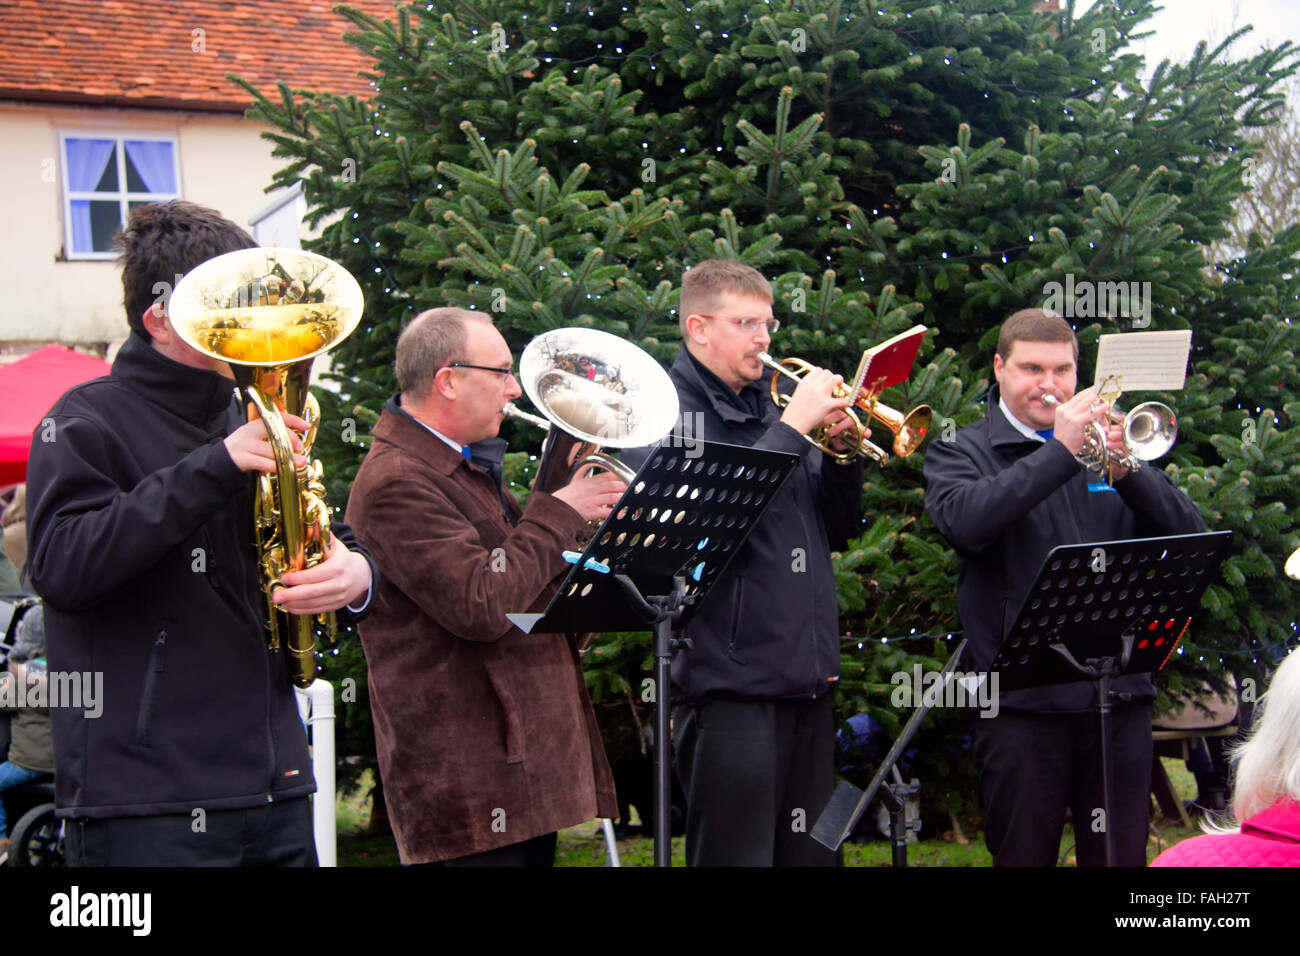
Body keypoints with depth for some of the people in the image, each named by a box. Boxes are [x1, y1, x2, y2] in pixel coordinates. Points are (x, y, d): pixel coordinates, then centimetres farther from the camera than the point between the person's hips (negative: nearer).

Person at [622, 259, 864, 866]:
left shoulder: (768, 409, 17)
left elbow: (837, 529, 19)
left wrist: (840, 449, 1)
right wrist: (793, 426, -18)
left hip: (807, 680, 7)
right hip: (730, 680, -7)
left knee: (810, 852, 12)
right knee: (737, 855, -4)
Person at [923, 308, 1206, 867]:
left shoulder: (1108, 442, 14)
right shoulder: (960, 452, 4)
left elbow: (1189, 535, 3)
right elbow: (965, 522, -19)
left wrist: (1128, 474, -14)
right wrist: (1060, 451, -19)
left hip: (1119, 694, 3)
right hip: (1023, 699, -3)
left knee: (1122, 853, 6)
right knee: (1023, 853, 4)